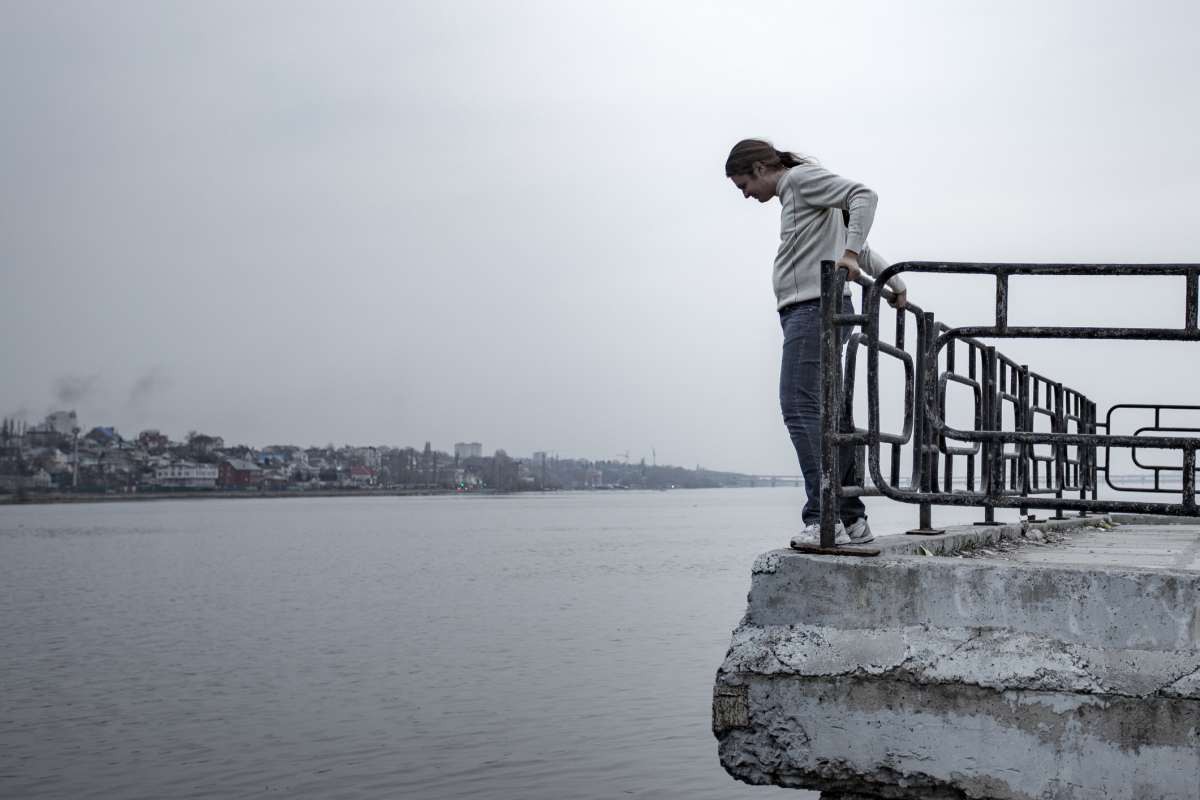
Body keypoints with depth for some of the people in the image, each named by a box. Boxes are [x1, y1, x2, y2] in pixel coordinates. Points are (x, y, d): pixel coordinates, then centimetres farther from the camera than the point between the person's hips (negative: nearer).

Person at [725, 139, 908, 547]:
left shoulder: (802, 177, 0)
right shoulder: (795, 197, 28)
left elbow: (863, 196, -15)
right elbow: (853, 245, 29)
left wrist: (850, 253, -24)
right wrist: (892, 280, 24)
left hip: (815, 308, -10)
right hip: (807, 313, 10)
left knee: (801, 407, -18)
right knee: (824, 414, 7)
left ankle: (822, 519, -24)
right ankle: (852, 519, 9)